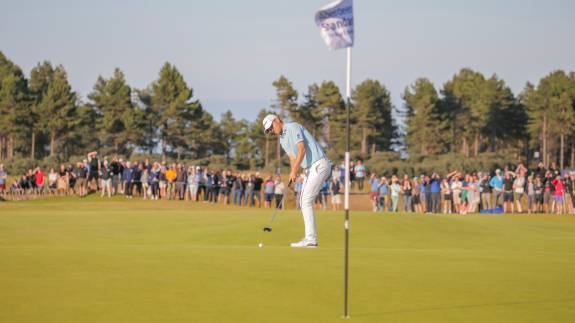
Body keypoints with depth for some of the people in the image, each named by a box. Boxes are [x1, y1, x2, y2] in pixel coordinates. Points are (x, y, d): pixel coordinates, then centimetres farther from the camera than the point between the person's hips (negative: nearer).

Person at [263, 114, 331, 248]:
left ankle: (310, 239, -15)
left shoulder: (293, 127, -11)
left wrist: (294, 170, -25)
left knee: (306, 201, -13)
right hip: (310, 168, 10)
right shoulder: (282, 140, 18)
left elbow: (302, 150, -20)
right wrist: (294, 173, -9)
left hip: (319, 165, -10)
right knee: (305, 201, 10)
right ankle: (311, 237, 11)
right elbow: (292, 158, 11)